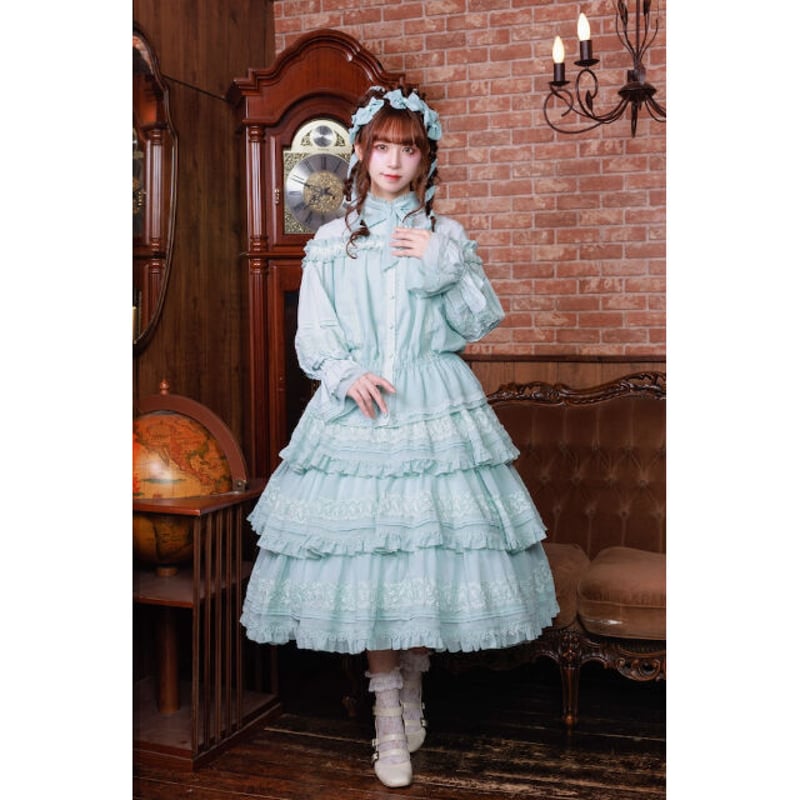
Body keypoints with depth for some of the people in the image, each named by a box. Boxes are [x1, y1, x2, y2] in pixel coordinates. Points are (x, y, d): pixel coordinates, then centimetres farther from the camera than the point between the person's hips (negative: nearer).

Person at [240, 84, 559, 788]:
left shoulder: (446, 235, 10)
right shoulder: (331, 243, 9)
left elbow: (481, 321, 6)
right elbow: (312, 338, 7)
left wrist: (444, 267, -7)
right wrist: (347, 375, -11)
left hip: (437, 405, 1)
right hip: (357, 408, 0)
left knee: (431, 533, -2)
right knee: (364, 546, -4)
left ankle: (412, 683, 21)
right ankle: (389, 713, 9)